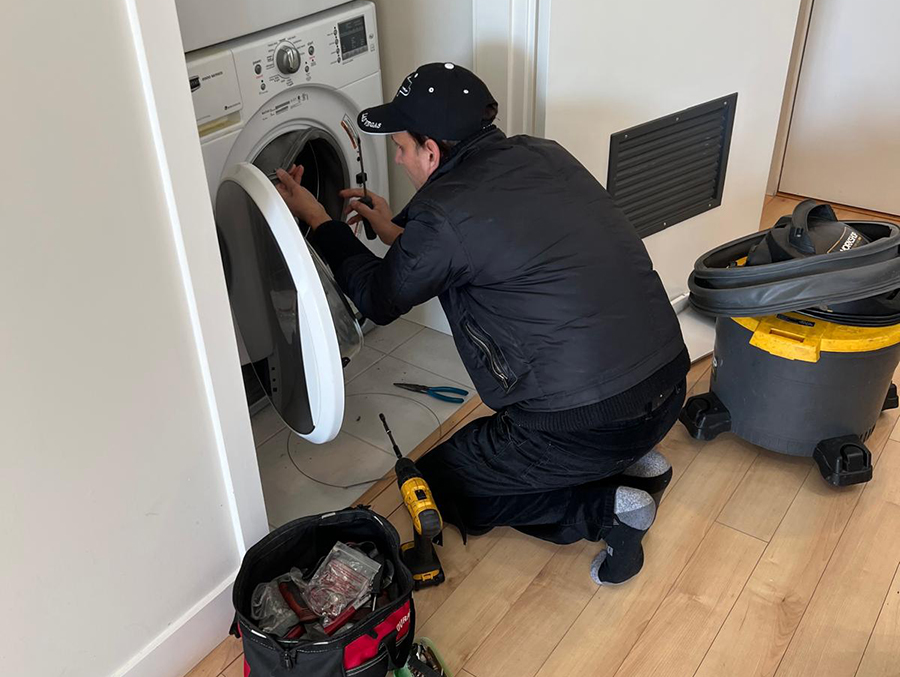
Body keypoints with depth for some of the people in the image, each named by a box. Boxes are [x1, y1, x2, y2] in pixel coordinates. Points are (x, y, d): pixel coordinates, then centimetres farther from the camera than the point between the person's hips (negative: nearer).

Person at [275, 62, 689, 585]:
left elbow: (380, 299, 4)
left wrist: (319, 222, 16)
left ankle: (605, 507, 2)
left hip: (593, 422, -8)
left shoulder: (444, 214, -16)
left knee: (438, 482, 15)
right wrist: (398, 230, 29)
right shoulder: (545, 155, 6)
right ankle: (633, 461, 18)